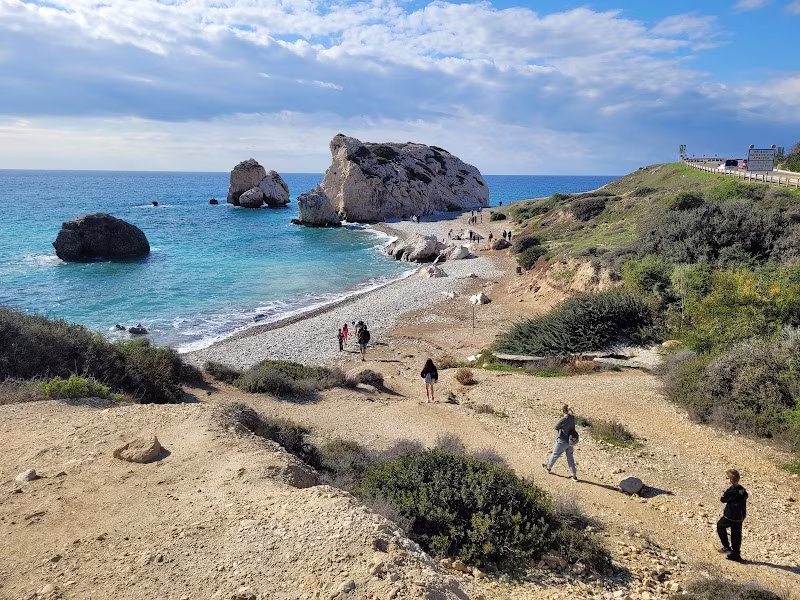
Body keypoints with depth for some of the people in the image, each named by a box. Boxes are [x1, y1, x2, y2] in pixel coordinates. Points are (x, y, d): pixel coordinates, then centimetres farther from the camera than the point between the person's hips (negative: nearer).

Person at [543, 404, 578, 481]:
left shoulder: (562, 420, -28)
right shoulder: (572, 418, -5)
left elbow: (555, 428, -13)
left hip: (562, 441, -6)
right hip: (570, 441, 6)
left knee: (555, 455, 18)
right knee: (570, 458, 17)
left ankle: (548, 467, 41)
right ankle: (574, 476, 20)